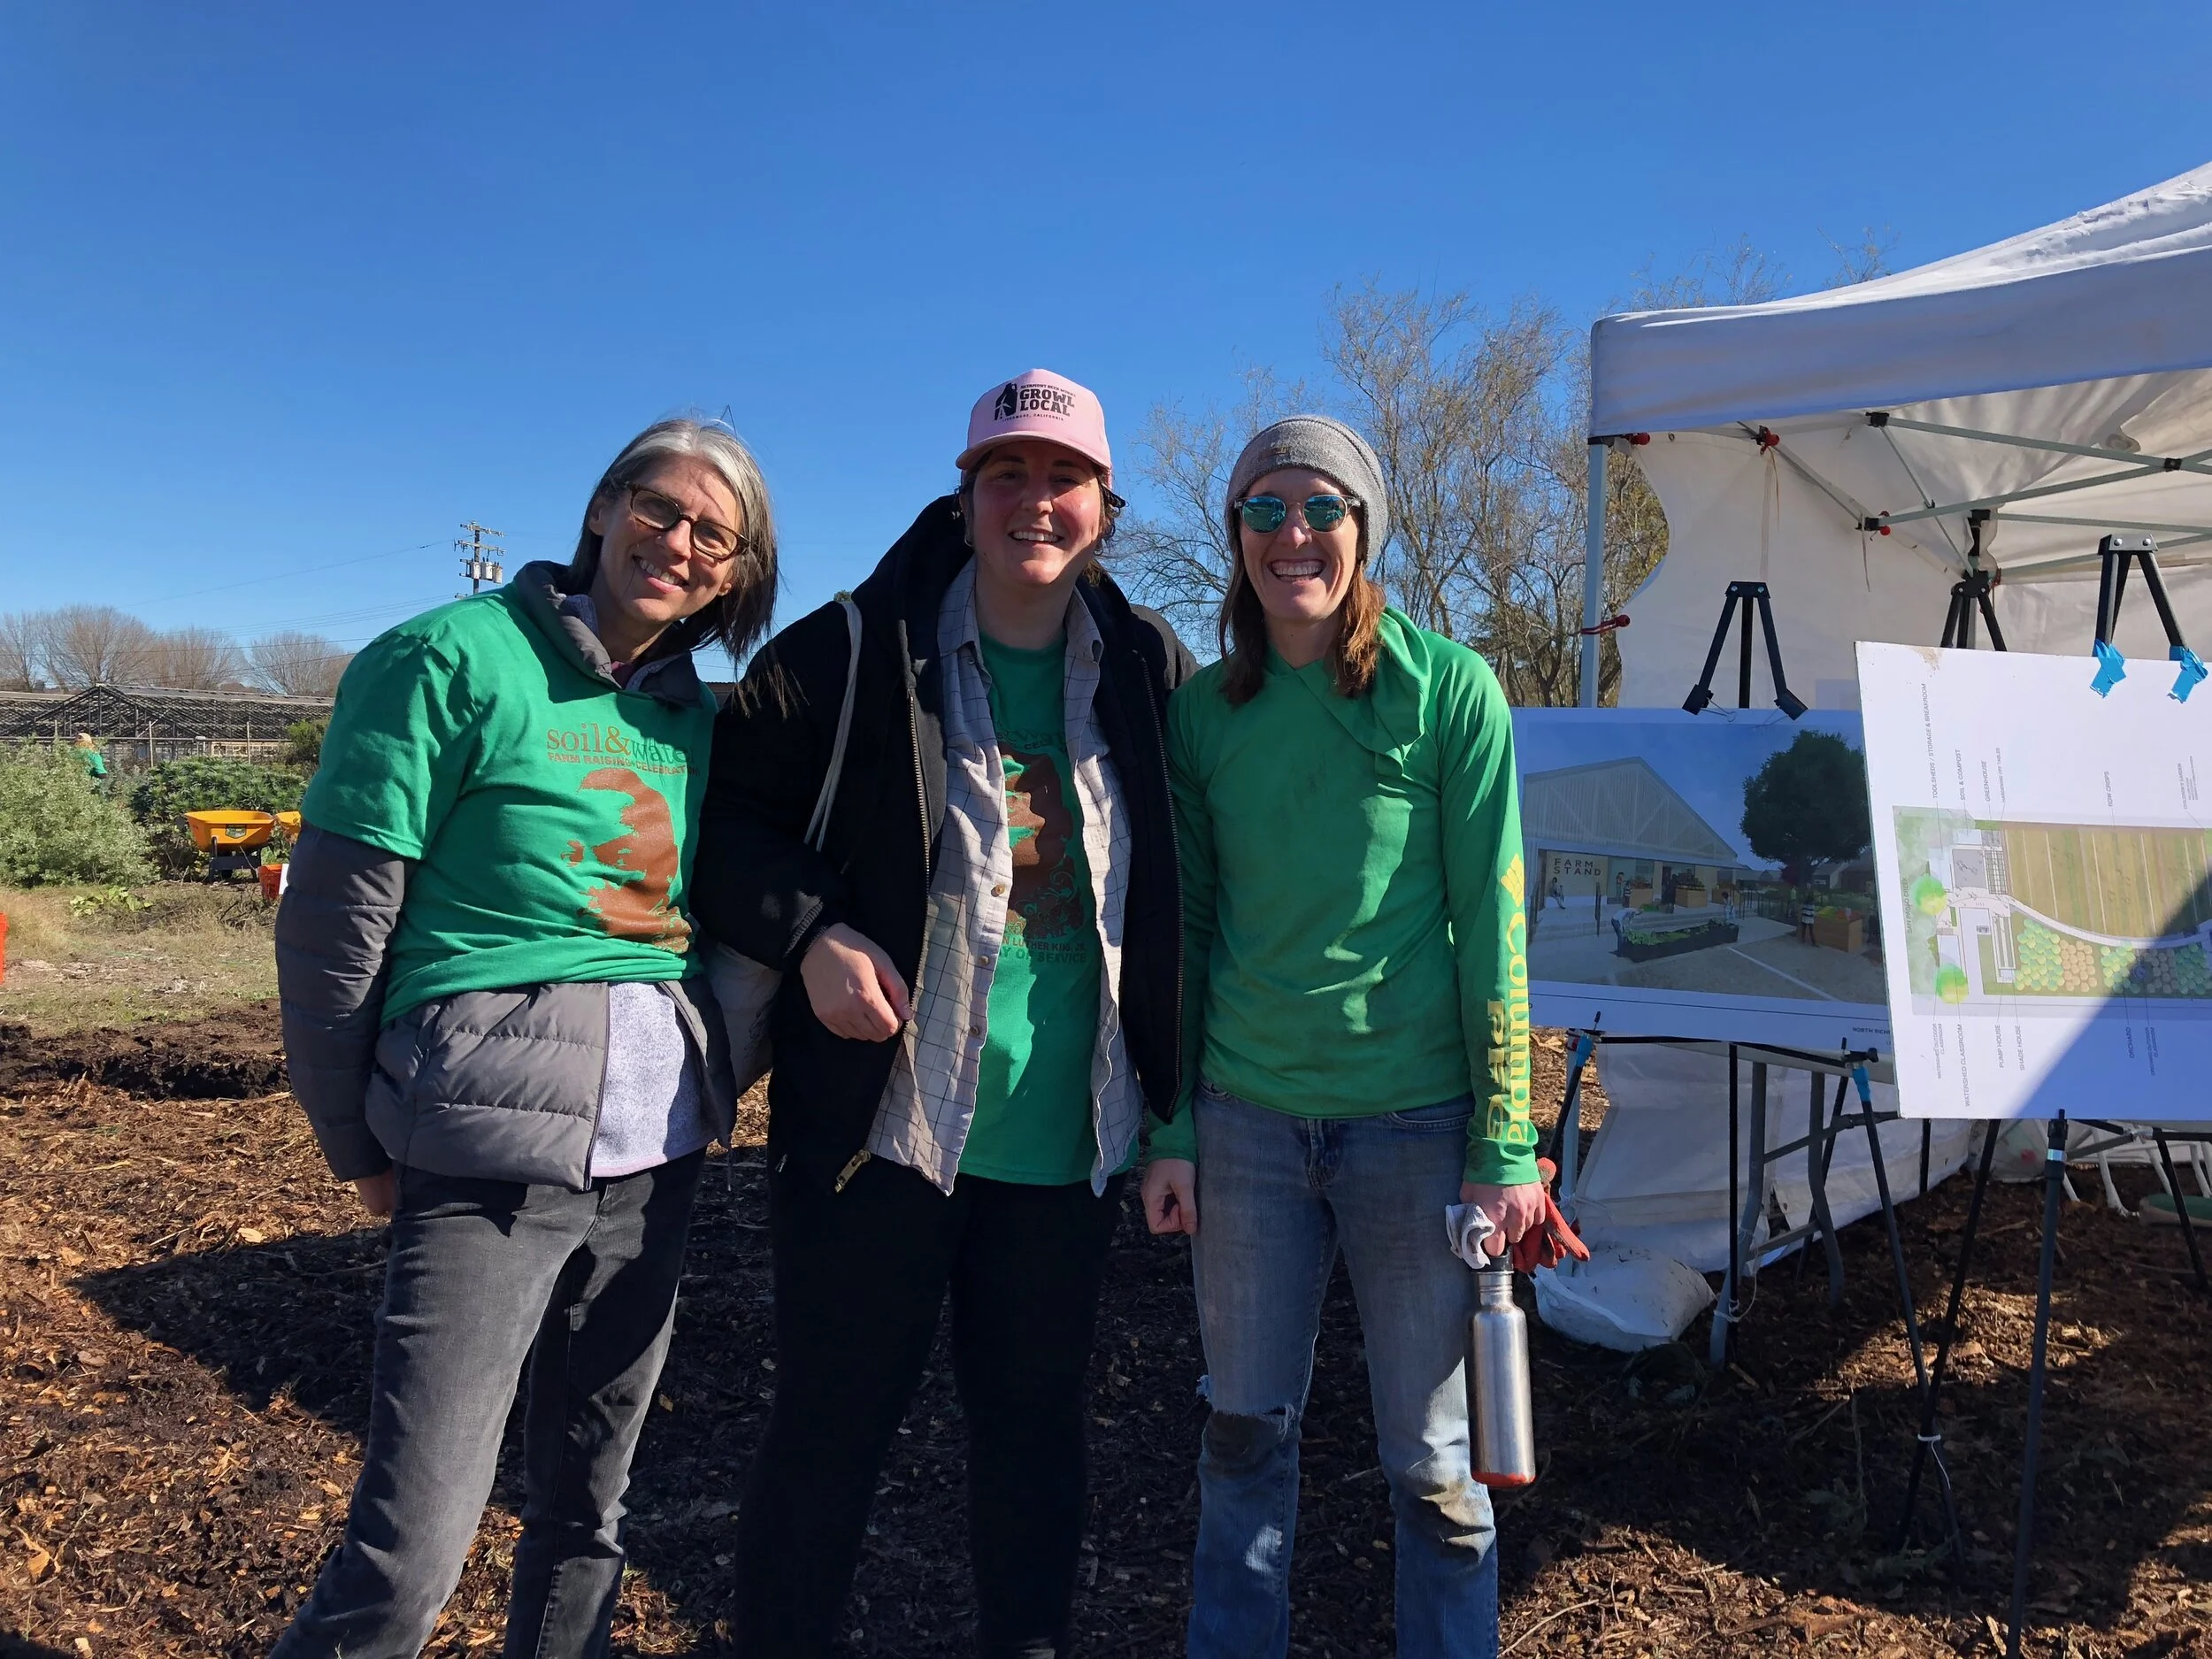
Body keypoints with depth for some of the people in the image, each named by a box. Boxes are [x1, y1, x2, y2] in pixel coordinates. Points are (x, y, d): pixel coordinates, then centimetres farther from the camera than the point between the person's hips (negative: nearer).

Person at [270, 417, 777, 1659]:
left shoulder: (695, 713, 11)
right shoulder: (458, 659, -7)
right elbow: (334, 915, -6)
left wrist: (711, 1076, 13)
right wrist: (363, 1144, -2)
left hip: (659, 1152, 6)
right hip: (493, 1149, -5)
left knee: (590, 1504, 17)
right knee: (412, 1550, -5)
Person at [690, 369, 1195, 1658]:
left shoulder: (1153, 670, 5)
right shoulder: (858, 653, -5)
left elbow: (1185, 884, 14)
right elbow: (726, 818, 0)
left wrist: (1173, 1108, 7)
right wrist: (810, 934, -17)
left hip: (1069, 1142, 3)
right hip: (880, 1123, -3)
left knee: (1037, 1427, 17)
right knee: (832, 1427, 9)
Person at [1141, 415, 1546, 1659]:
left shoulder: (1450, 691, -5)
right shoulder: (1203, 711, 4)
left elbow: (1493, 927, -6)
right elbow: (1185, 930, 7)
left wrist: (1504, 1146, -7)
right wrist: (1168, 1131, 4)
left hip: (1415, 1121, -2)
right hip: (1247, 1121, 3)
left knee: (1432, 1457, 10)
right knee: (1245, 1433, 14)